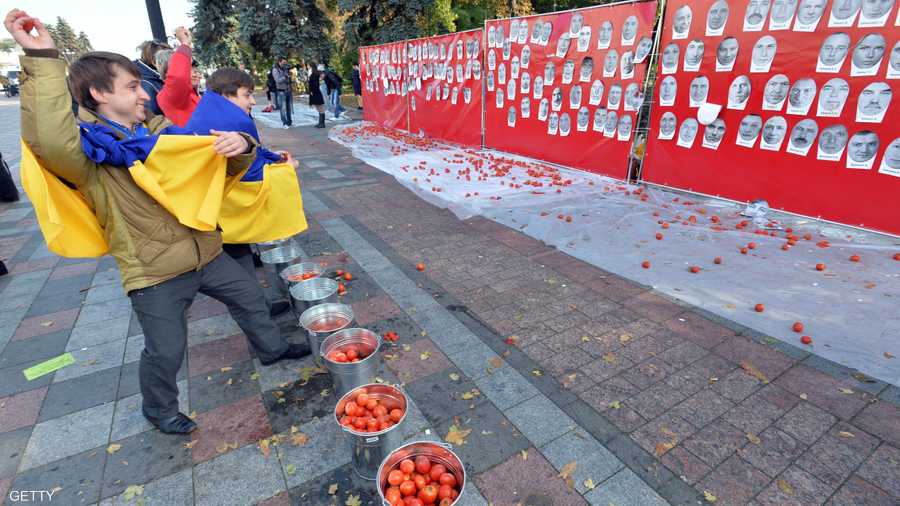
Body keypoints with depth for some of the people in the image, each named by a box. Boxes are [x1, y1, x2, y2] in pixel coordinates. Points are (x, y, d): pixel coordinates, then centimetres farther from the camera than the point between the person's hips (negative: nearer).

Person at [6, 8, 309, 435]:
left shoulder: (164, 131, 6)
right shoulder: (88, 150, -12)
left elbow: (225, 167, 8)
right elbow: (50, 143, -38)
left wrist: (241, 146, -16)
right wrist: (43, 61, -39)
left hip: (205, 253, 6)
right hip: (155, 274, -6)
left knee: (249, 296, 20)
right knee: (165, 351, 5)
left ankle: (271, 349, 47)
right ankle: (159, 409, 36)